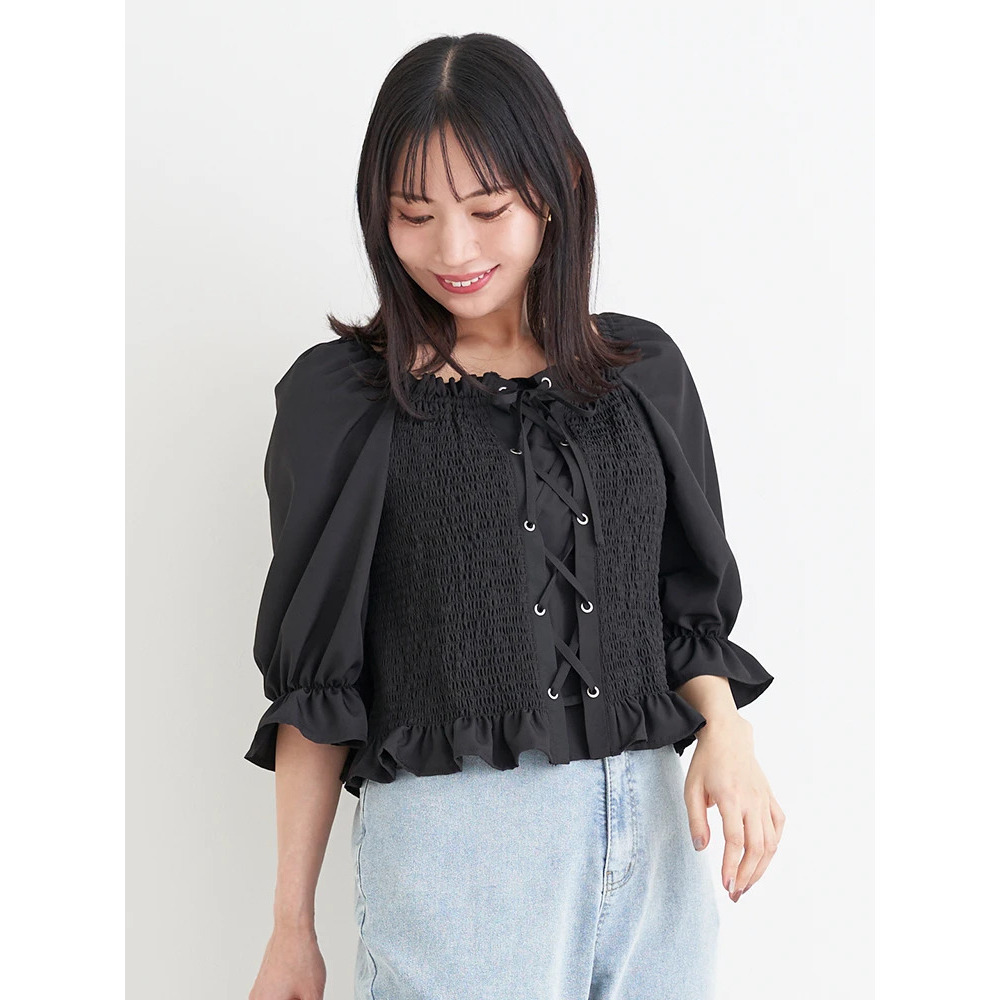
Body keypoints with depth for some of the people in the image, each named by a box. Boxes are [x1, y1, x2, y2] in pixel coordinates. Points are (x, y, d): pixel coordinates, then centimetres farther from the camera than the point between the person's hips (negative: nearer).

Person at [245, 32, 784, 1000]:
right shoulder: (340, 397, -2)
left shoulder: (645, 370, 7)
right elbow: (312, 679, 0)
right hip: (451, 837, -3)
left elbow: (689, 600, 13)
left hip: (654, 830, 3)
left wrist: (726, 734, -7)